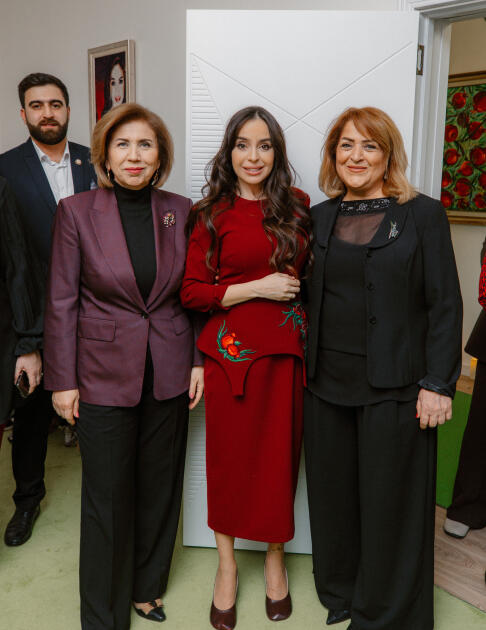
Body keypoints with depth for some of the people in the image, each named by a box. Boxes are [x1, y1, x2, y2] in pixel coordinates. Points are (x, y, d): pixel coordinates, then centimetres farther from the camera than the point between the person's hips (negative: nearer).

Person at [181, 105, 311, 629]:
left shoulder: (297, 206, 7)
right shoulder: (212, 215, -2)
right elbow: (191, 292, -5)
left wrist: (295, 288, 3)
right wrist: (258, 288, -13)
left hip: (287, 349, 3)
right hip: (232, 349, -2)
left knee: (280, 455, 10)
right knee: (229, 456, 9)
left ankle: (274, 558, 33)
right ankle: (227, 566, 30)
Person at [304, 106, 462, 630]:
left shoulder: (423, 215, -3)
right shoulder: (320, 218, 9)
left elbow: (445, 305, -5)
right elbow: (311, 299, 12)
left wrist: (438, 384, -11)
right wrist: (304, 366, 6)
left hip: (393, 388, -4)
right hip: (326, 384, 4)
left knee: (390, 501, 8)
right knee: (333, 495, 15)